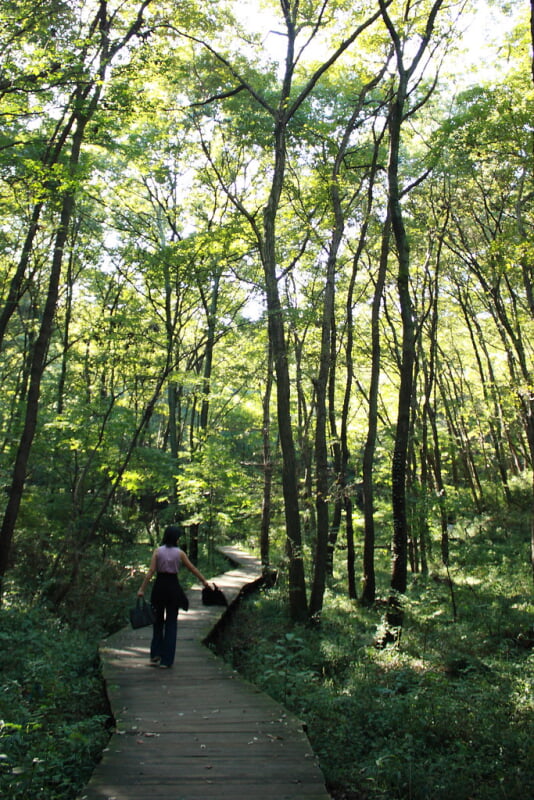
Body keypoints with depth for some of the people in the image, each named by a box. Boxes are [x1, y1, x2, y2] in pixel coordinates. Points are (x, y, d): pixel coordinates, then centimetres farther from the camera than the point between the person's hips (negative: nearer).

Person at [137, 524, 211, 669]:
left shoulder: (157, 551, -3)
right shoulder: (179, 553, -3)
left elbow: (151, 571, -9)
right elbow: (192, 568, 5)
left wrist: (142, 589, -7)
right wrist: (204, 581, 17)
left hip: (159, 586, 1)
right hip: (173, 586, -1)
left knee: (158, 620, 16)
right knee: (171, 622, 7)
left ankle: (155, 656, 16)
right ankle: (166, 660, 8)